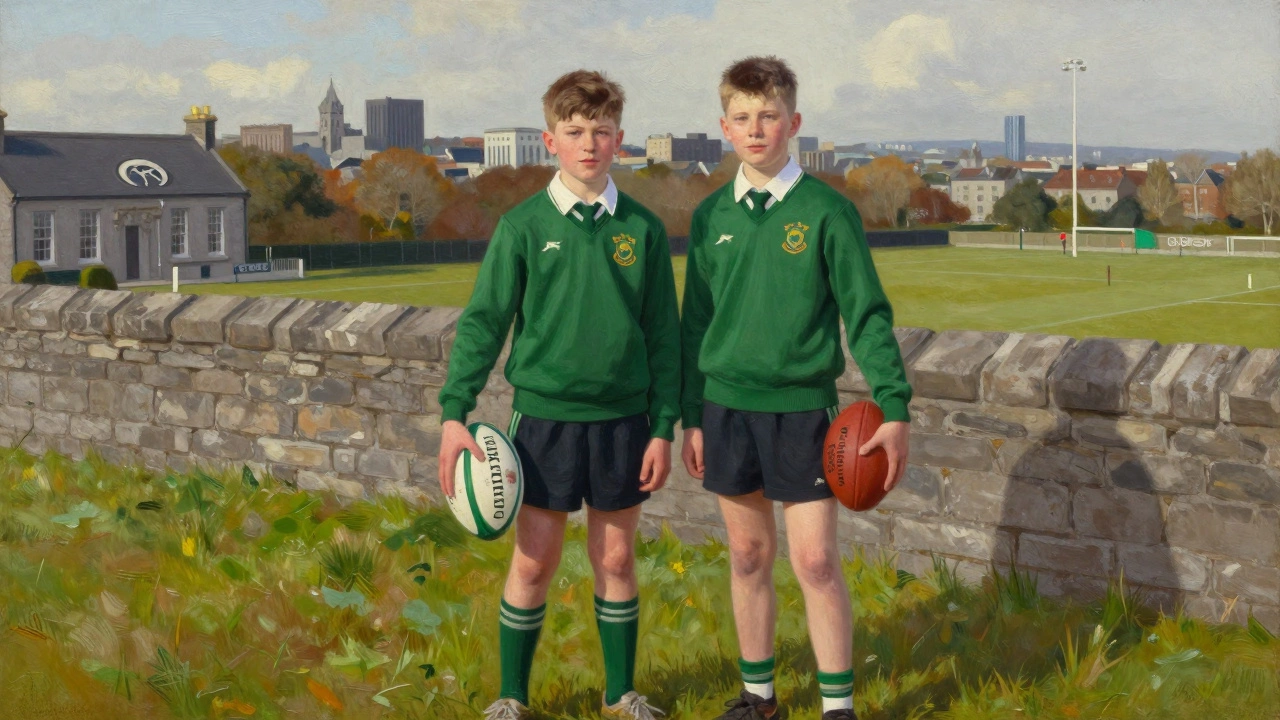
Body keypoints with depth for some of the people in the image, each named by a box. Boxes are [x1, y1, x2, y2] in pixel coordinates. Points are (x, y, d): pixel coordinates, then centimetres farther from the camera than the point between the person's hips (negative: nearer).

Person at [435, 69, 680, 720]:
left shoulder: (642, 229, 2)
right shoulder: (523, 227, -3)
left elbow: (664, 335, 5)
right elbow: (483, 322, -2)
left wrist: (663, 427, 2)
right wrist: (454, 413, -9)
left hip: (622, 417, 2)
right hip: (545, 416, -1)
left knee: (616, 560, 11)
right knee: (533, 562, 5)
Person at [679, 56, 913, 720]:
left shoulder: (826, 211, -5)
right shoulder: (712, 216, 6)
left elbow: (867, 314, -5)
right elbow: (695, 323, 12)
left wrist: (894, 408, -11)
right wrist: (692, 418, 11)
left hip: (801, 406, -3)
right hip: (727, 405, 4)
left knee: (815, 561, -4)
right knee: (748, 555, 12)